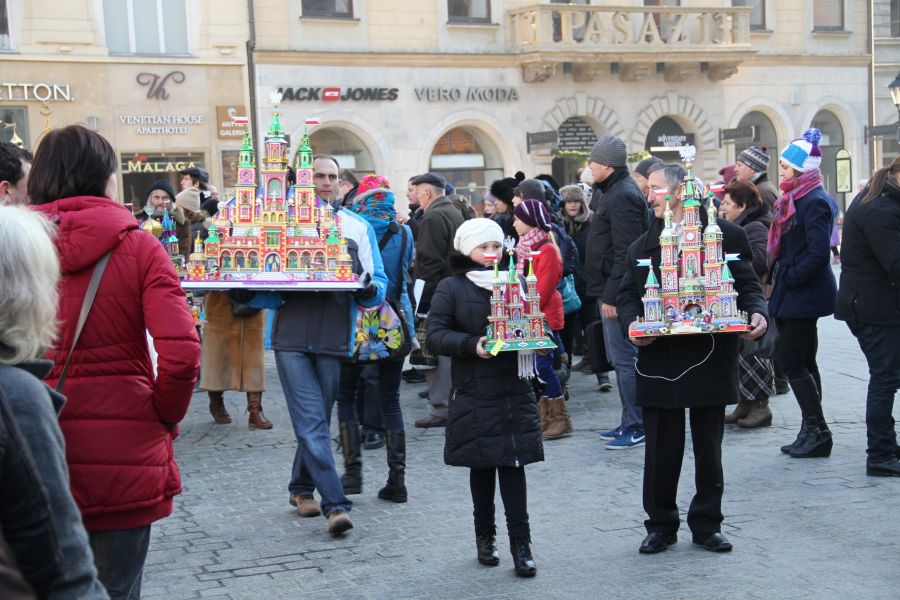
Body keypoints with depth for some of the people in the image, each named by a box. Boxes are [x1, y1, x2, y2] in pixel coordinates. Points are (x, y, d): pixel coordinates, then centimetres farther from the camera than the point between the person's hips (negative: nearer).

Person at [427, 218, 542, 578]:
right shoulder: (451, 288, 0)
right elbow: (435, 336, -7)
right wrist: (472, 345, -21)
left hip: (515, 391, 2)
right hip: (475, 395, -1)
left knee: (513, 463, -1)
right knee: (481, 465, 8)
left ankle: (520, 543, 2)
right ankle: (485, 535, 24)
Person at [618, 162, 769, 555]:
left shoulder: (725, 235, 2)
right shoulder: (643, 245, 9)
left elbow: (748, 286, 4)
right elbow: (627, 296, 8)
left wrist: (757, 313, -16)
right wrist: (632, 324, -12)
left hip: (711, 358, -1)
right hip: (659, 358, 2)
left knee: (709, 448, 9)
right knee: (661, 449, 6)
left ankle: (706, 525, 22)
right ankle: (661, 525, 20)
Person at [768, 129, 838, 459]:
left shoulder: (814, 202, -17)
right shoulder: (795, 198, 13)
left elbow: (819, 253, -24)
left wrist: (789, 279, -17)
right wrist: (778, 277, 12)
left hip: (805, 294, -10)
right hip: (795, 294, 10)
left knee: (791, 359, -8)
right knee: (802, 361, 12)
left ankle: (817, 430, -1)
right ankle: (813, 432, 18)